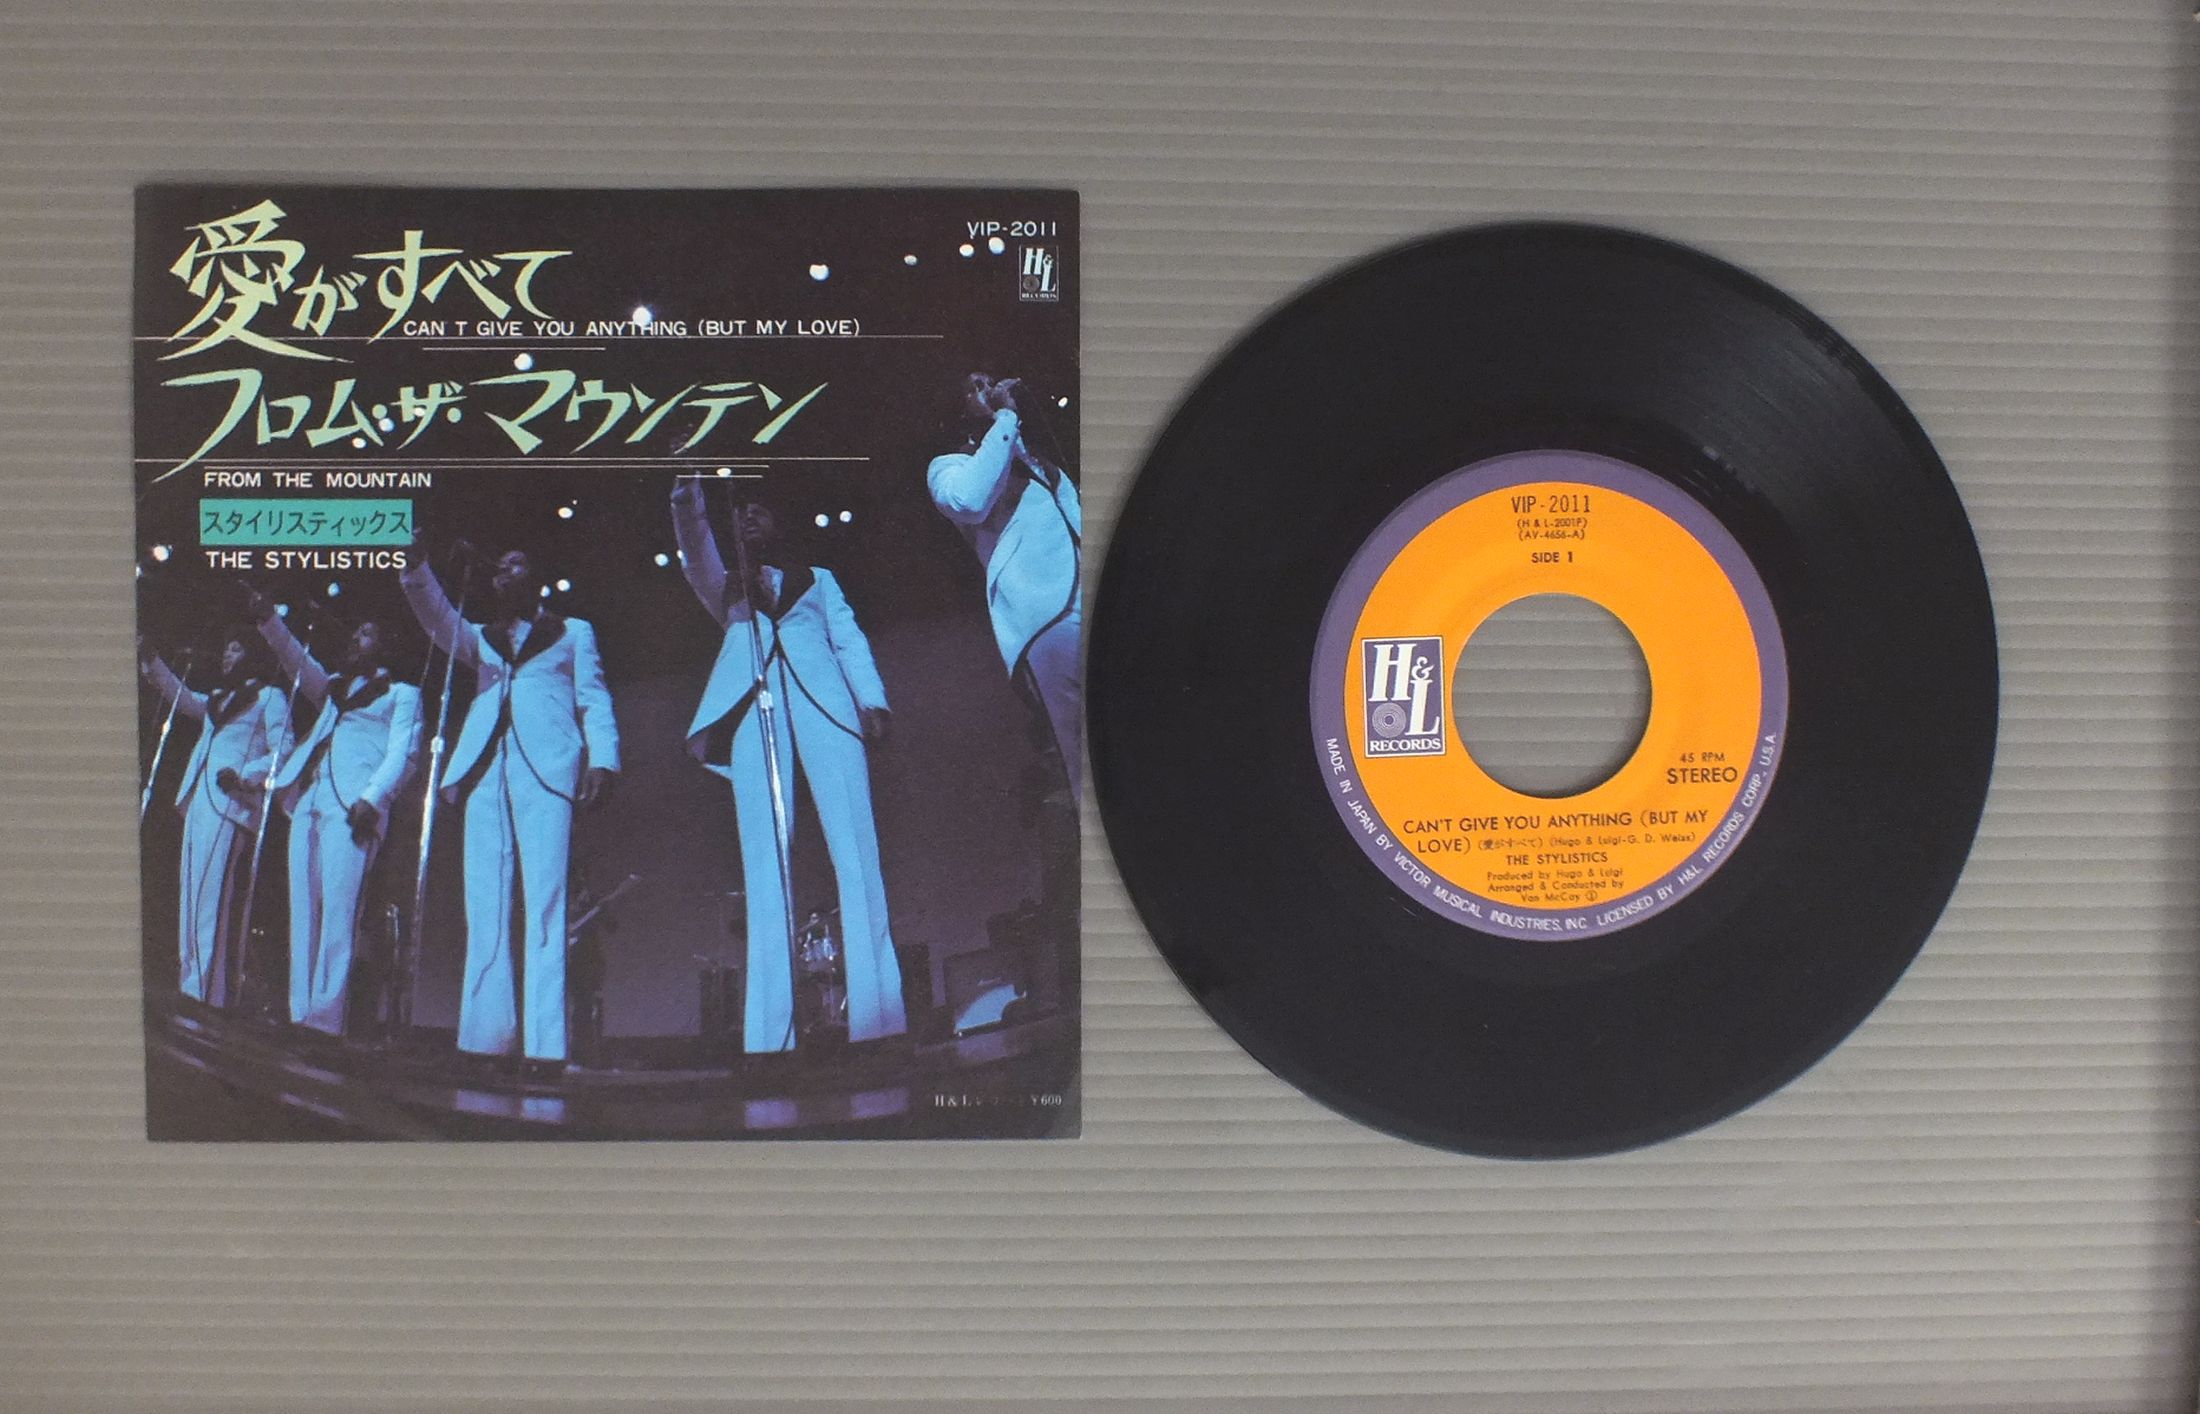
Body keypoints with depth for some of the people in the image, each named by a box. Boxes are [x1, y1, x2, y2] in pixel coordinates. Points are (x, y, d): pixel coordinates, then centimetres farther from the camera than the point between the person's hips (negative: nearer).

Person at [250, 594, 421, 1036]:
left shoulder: (401, 693, 12)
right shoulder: (333, 688, 29)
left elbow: (402, 753, 0)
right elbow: (297, 660, 15)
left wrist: (371, 798, -15)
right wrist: (269, 620, -2)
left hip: (353, 802, -6)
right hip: (308, 796, 6)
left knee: (339, 906, -15)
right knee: (303, 905, -1)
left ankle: (326, 1019, -19)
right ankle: (300, 1014, -2)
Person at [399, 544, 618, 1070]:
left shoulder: (574, 632, 20)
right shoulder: (481, 638, 28)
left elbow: (594, 700, 9)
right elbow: (440, 619, 9)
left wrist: (602, 759, -6)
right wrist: (415, 566, -7)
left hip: (546, 765, -4)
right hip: (485, 766, 4)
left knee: (544, 898, -14)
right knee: (486, 903, -5)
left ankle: (545, 1044, -21)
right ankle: (487, 1039, -7)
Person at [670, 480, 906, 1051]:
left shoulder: (818, 578, 28)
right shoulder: (726, 590, 30)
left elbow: (849, 639, 14)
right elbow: (694, 544, 13)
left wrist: (873, 700, -2)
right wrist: (687, 487, -1)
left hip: (824, 702, -1)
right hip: (751, 709, 1)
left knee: (855, 848, -14)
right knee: (763, 858, -12)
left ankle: (879, 1018, -20)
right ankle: (771, 1036, -20)